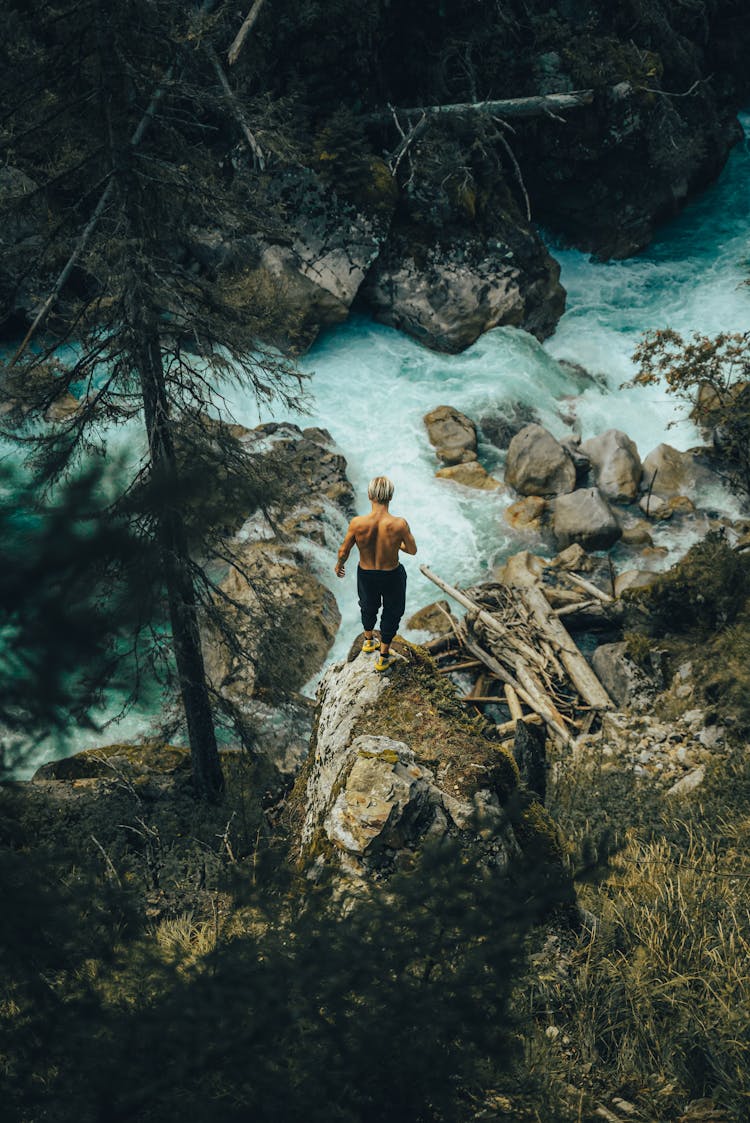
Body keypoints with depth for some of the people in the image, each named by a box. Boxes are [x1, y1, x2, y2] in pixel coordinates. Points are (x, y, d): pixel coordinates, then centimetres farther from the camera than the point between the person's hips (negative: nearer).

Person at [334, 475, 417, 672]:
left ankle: (368, 641, 59)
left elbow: (343, 552, -11)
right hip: (392, 576, -2)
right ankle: (383, 657, 41)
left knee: (368, 606, 33)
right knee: (392, 612, 26)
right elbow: (412, 550, -13)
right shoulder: (399, 524, -31)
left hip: (366, 575, 2)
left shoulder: (357, 523, -27)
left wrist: (339, 565, 12)